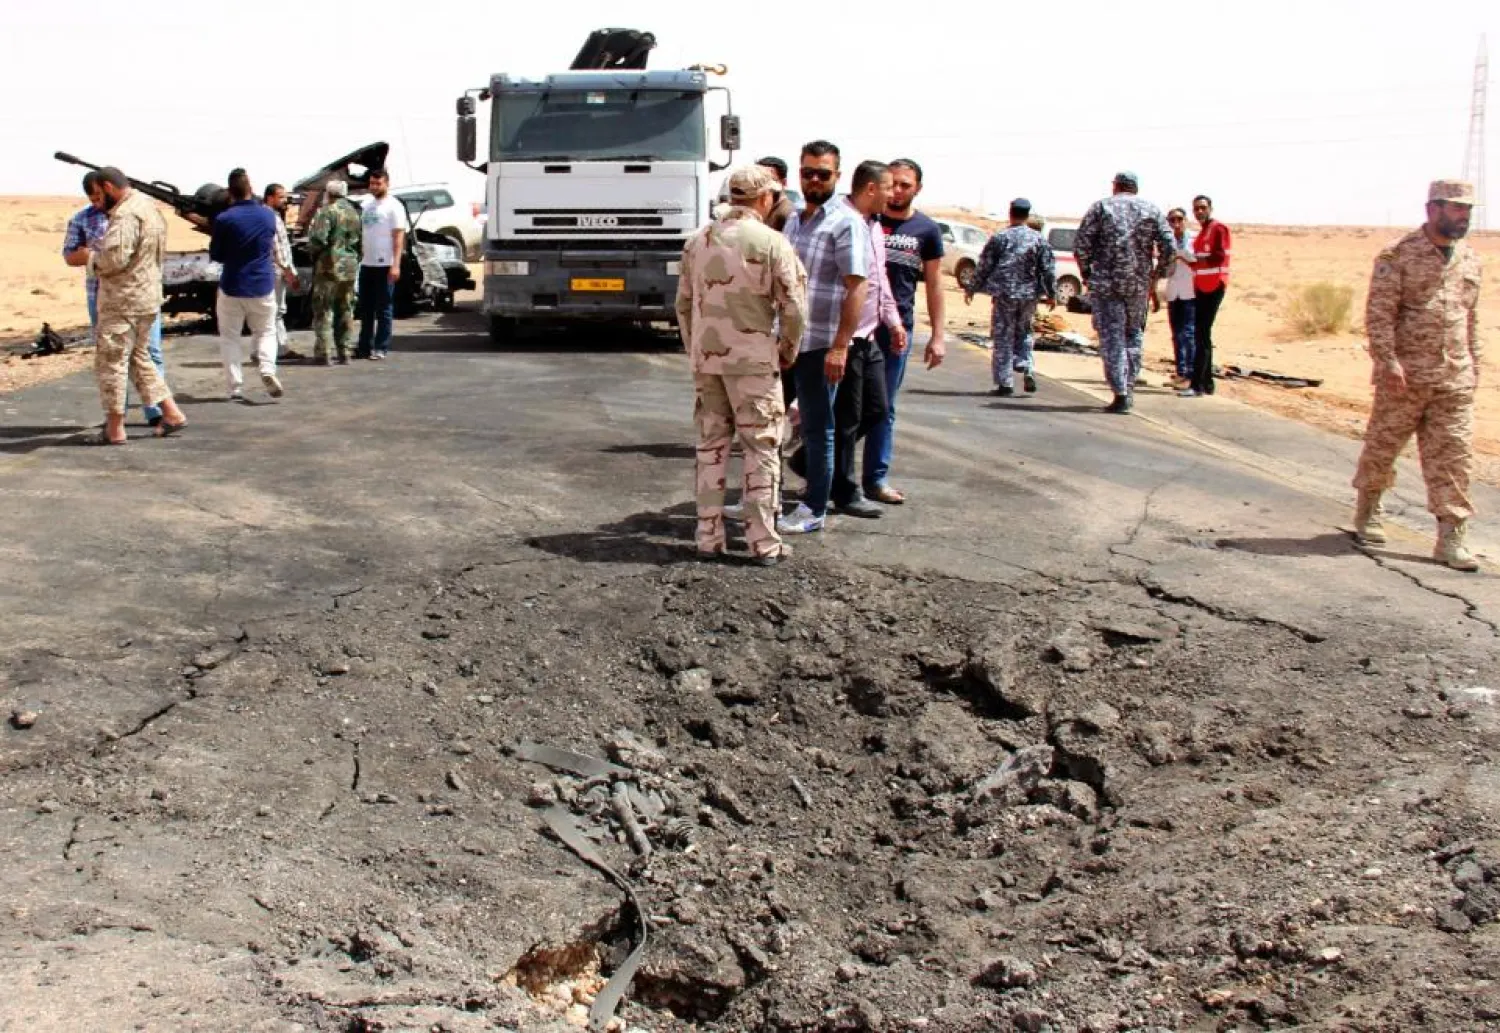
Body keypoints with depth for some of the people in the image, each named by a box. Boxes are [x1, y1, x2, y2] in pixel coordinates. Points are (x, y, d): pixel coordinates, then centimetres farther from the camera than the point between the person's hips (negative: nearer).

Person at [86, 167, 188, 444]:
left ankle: (114, 429, 7)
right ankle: (171, 413, 16)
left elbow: (114, 258, -28)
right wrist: (102, 249, 12)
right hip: (148, 297, 10)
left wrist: (93, 257, -7)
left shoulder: (126, 215, -19)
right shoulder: (151, 208, 13)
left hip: (123, 301, -10)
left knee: (110, 362, 0)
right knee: (139, 358, 20)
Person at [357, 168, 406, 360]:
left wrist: (396, 265, -18)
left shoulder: (393, 206, -5)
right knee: (365, 308, 11)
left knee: (384, 309, -1)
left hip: (384, 265, -7)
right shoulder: (366, 204, 15)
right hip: (366, 264, 7)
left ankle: (381, 348, 2)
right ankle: (364, 346, 17)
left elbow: (399, 237, -10)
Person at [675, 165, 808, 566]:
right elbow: (794, 308, -10)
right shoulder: (772, 242, -9)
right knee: (761, 450, 3)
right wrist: (788, 352, 5)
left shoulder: (699, 240, 6)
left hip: (705, 359, 5)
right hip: (754, 360, -5)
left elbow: (683, 303, 11)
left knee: (710, 447, 12)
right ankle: (763, 543, 5)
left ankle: (709, 538, 15)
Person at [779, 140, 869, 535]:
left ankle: (814, 510, 11)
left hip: (820, 344, -7)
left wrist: (840, 346, -22)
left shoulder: (847, 223, -10)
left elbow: (856, 288, -17)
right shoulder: (794, 220, 14)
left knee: (816, 427, 2)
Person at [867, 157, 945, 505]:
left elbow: (934, 284, 9)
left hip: (898, 328, 2)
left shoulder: (926, 230, 5)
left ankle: (876, 478, 15)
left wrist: (937, 336, 4)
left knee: (884, 406, 9)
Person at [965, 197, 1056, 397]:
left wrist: (971, 289, 7)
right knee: (1023, 334, 20)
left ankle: (1005, 383, 2)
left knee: (1003, 339, 3)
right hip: (1029, 295, 3)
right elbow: (1049, 270, 3)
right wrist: (1052, 294, 12)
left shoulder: (999, 238, -4)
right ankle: (1027, 370, 2)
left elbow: (983, 267, -3)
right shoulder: (1039, 239, 2)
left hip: (1004, 294, -3)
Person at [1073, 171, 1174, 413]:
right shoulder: (1152, 210, 9)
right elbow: (1169, 248, 0)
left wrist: (1086, 273, 6)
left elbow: (1081, 243, -6)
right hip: (1139, 284, 2)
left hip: (1105, 282, -2)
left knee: (1112, 338, 0)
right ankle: (1129, 389, 17)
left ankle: (1121, 394, -9)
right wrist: (1156, 278, 10)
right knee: (1134, 335, 18)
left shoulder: (1101, 207, 3)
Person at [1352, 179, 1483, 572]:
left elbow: (1470, 317, 20)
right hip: (1406, 377, -5)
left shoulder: (1469, 259, 12)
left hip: (1456, 379, 5)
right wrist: (1389, 362, -19)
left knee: (1454, 457, 0)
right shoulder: (1398, 255, -8)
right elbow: (1379, 314, -12)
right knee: (1382, 445, 8)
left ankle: (1451, 537, 2)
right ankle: (1367, 511, 31)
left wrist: (1473, 363, 17)